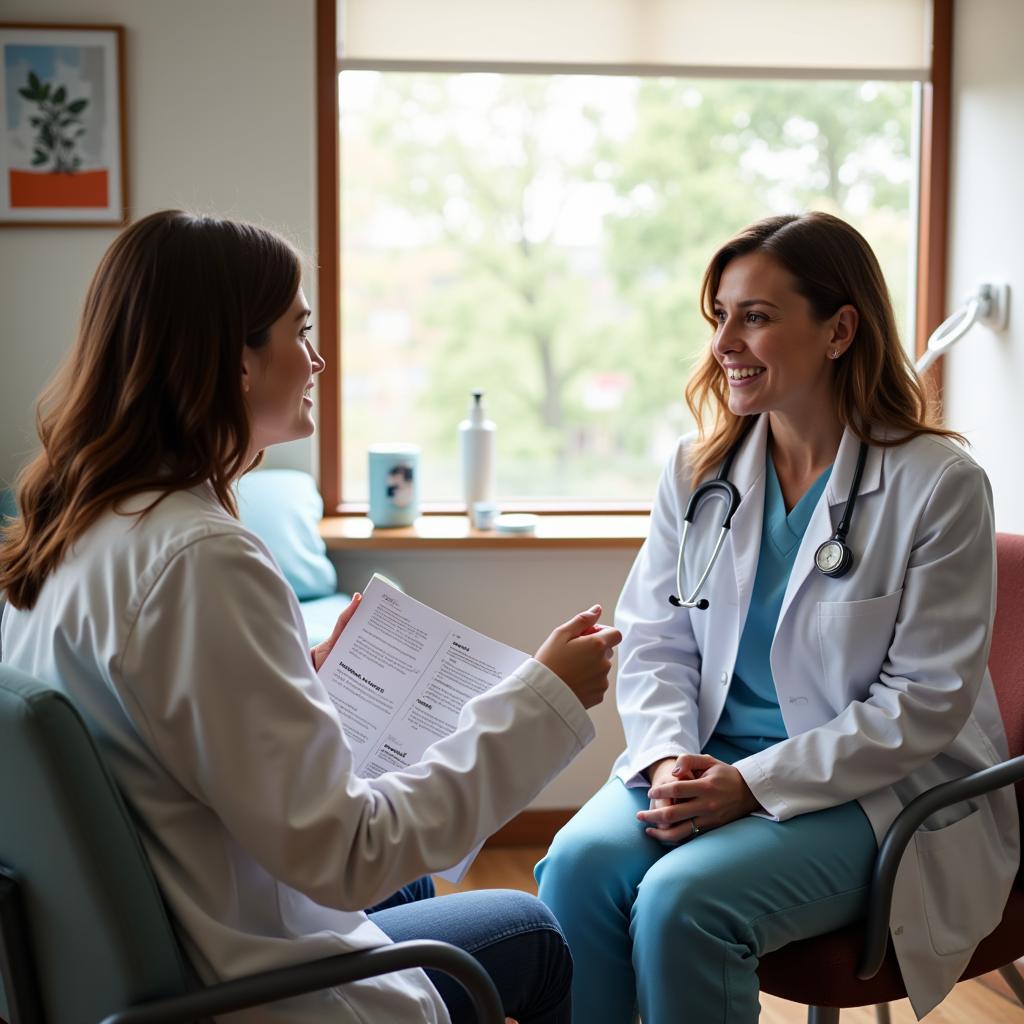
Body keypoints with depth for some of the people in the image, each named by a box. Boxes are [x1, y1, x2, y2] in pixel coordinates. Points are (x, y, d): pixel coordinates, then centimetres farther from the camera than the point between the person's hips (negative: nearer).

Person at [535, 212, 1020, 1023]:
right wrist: (667, 756, -14)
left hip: (881, 792, -4)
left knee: (683, 899, -28)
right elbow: (654, 641, 7)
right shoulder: (698, 469, 5)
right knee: (578, 864, -25)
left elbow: (925, 702, -12)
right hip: (710, 762, 4)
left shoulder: (940, 484, -10)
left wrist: (753, 784, -19)